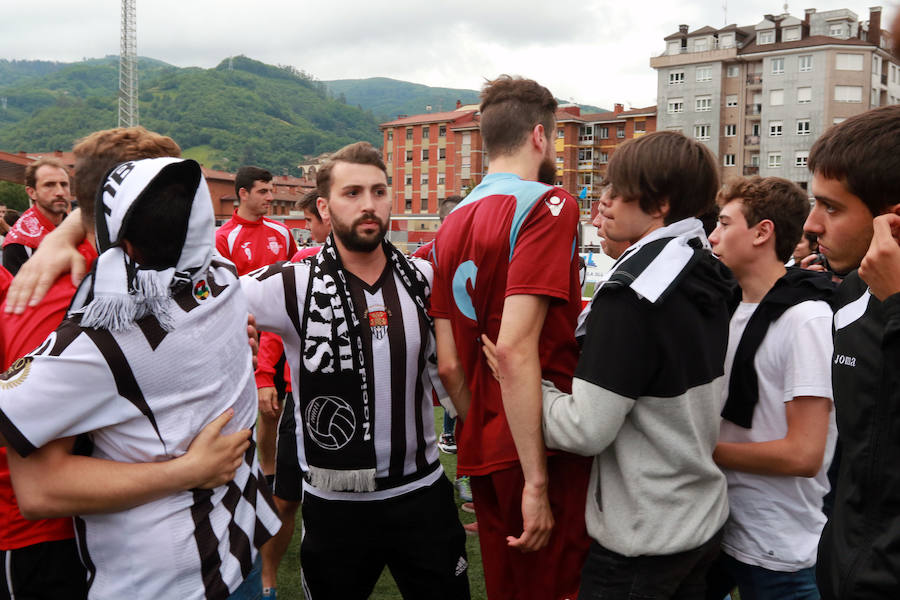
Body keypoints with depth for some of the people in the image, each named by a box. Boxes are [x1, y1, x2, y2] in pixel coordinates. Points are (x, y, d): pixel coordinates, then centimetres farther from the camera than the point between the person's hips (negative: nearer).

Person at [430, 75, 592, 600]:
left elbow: (448, 365, 8)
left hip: (481, 452, 8)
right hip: (543, 451, -7)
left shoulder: (453, 223, 10)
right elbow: (517, 348, -24)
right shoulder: (548, 206, -13)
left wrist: (480, 434, 17)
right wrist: (536, 480, -21)